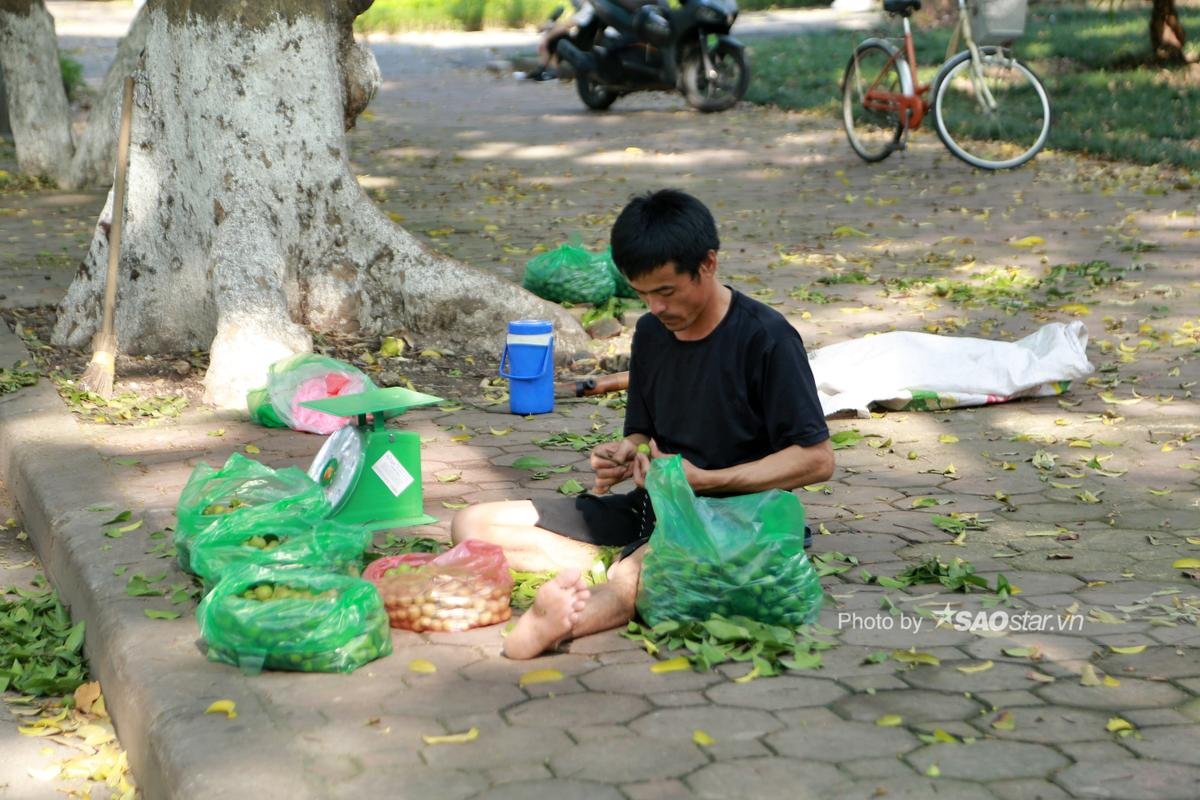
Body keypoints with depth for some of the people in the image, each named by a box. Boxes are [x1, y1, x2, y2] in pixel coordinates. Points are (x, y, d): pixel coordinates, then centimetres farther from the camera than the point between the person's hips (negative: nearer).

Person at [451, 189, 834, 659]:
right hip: (652, 508, 8)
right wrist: (625, 456, -5)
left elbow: (817, 460, -13)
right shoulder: (651, 332, 9)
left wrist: (703, 480, -20)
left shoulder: (766, 338, -12)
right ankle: (622, 569, -24)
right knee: (472, 526, -5)